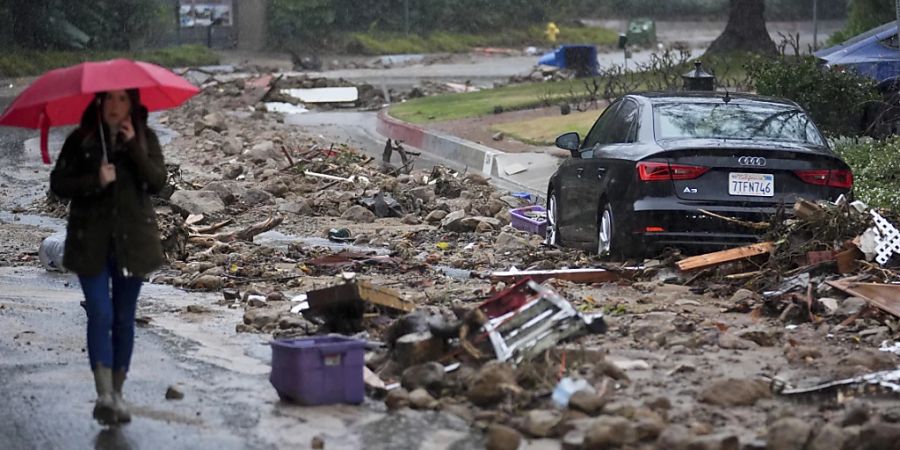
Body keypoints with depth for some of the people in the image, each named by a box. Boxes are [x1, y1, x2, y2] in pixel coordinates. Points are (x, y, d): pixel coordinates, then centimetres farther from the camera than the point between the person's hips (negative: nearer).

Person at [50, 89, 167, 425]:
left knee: (124, 318, 7)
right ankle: (103, 394, -14)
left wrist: (133, 145, -18)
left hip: (132, 240, 2)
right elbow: (58, 183, -3)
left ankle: (117, 394, 17)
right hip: (91, 241, -1)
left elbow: (158, 181, -9)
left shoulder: (145, 139, 3)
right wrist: (95, 181, -17)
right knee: (100, 314, -12)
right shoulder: (81, 140, 1)